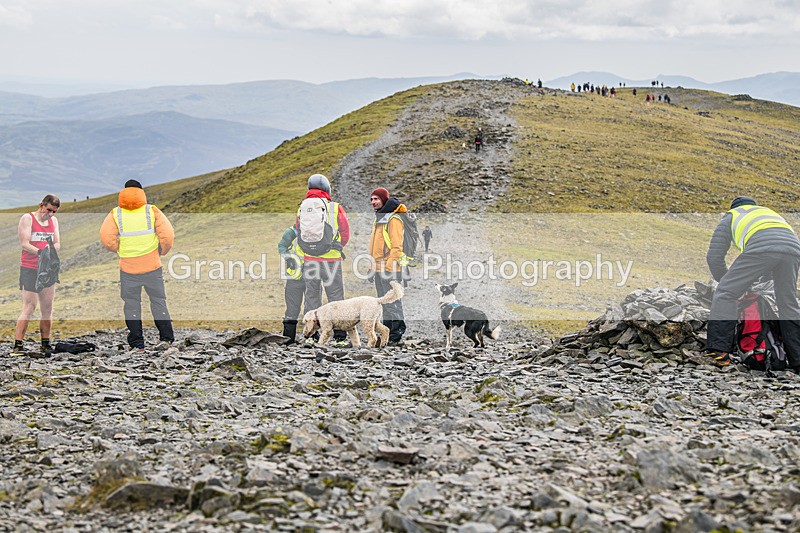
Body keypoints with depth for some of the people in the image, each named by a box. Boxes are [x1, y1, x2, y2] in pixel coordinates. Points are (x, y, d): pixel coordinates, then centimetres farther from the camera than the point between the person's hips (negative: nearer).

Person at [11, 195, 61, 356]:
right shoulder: (27, 219, -4)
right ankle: (18, 345, -12)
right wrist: (40, 252, -27)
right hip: (29, 269, -6)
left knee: (47, 309, 5)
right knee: (28, 308, -12)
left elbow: (57, 244, 9)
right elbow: (24, 243, -13)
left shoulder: (53, 221, 14)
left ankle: (46, 345, 12)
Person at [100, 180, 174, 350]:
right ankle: (166, 338, 6)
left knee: (131, 303, 11)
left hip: (128, 267, 0)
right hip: (152, 265, 0)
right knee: (158, 301, 12)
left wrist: (119, 251, 7)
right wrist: (162, 252, 9)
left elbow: (106, 238, -11)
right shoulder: (152, 211, -1)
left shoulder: (116, 214, 0)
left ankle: (137, 343, 9)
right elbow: (168, 235, -8)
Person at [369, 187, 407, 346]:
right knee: (384, 303, 13)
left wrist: (389, 266, -21)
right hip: (378, 268, 10)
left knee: (393, 302, -9)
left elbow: (396, 246, -17)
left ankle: (396, 335, -7)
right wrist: (373, 264, 21)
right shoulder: (378, 219, 19)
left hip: (390, 268, -10)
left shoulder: (393, 219, -11)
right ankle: (387, 332, 19)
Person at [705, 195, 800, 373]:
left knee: (725, 294, 6)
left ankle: (719, 351, -5)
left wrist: (725, 281, 46)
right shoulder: (769, 212, 46)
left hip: (760, 247, -4)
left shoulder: (730, 217, 35)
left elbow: (714, 257, 31)